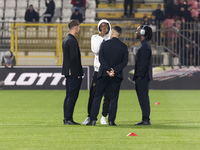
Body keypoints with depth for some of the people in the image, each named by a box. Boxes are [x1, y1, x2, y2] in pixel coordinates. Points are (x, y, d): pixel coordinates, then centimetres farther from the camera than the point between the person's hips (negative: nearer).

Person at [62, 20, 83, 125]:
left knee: (69, 96, 12)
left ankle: (66, 118, 14)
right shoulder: (72, 41, -15)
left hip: (68, 72, 10)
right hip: (74, 73, -10)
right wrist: (78, 73, -16)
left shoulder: (66, 40, 15)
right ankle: (68, 119, -10)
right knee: (72, 96, -8)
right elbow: (74, 58, -19)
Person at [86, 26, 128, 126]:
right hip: (116, 76, 1)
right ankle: (111, 120, 1)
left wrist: (109, 69, -13)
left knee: (97, 97, 5)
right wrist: (114, 71, -10)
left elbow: (101, 59, -11)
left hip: (104, 74, -1)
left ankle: (93, 119, 0)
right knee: (114, 98, 6)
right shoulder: (123, 47, 1)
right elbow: (124, 62, -5)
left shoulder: (104, 44, -3)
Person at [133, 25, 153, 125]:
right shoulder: (143, 45, 19)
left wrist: (140, 75, -20)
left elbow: (144, 62, -19)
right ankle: (146, 119, 12)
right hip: (141, 77, 10)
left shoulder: (145, 46, -13)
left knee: (143, 97, -10)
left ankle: (146, 120, -11)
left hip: (142, 77, -10)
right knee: (142, 98, 10)